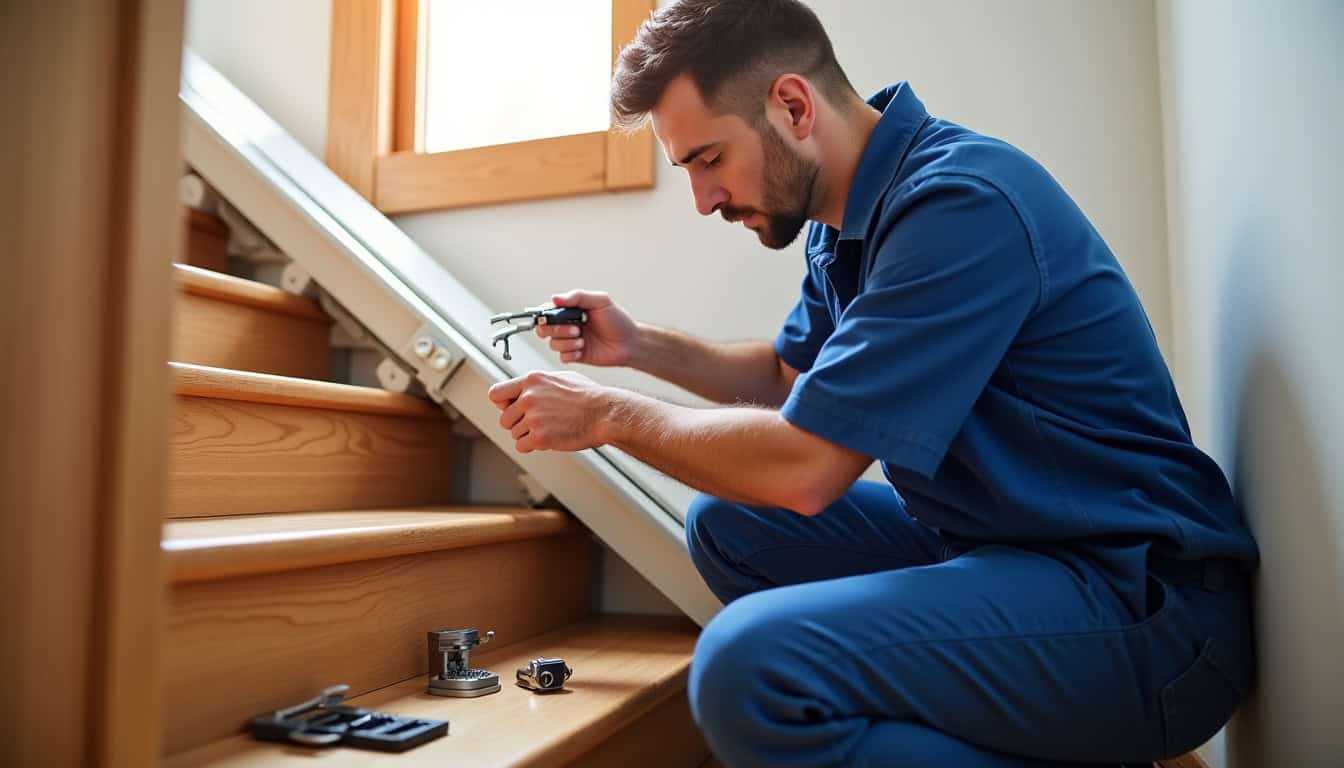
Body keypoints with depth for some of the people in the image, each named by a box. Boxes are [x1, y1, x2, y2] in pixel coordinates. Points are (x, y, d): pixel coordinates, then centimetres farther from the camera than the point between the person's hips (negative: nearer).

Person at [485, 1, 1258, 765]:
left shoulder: (960, 204, -22)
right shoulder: (849, 215, 7)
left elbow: (803, 467, -23)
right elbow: (792, 375, 22)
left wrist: (610, 414, -9)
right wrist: (639, 345, 10)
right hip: (992, 540, 9)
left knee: (749, 667, -29)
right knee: (727, 521, 9)